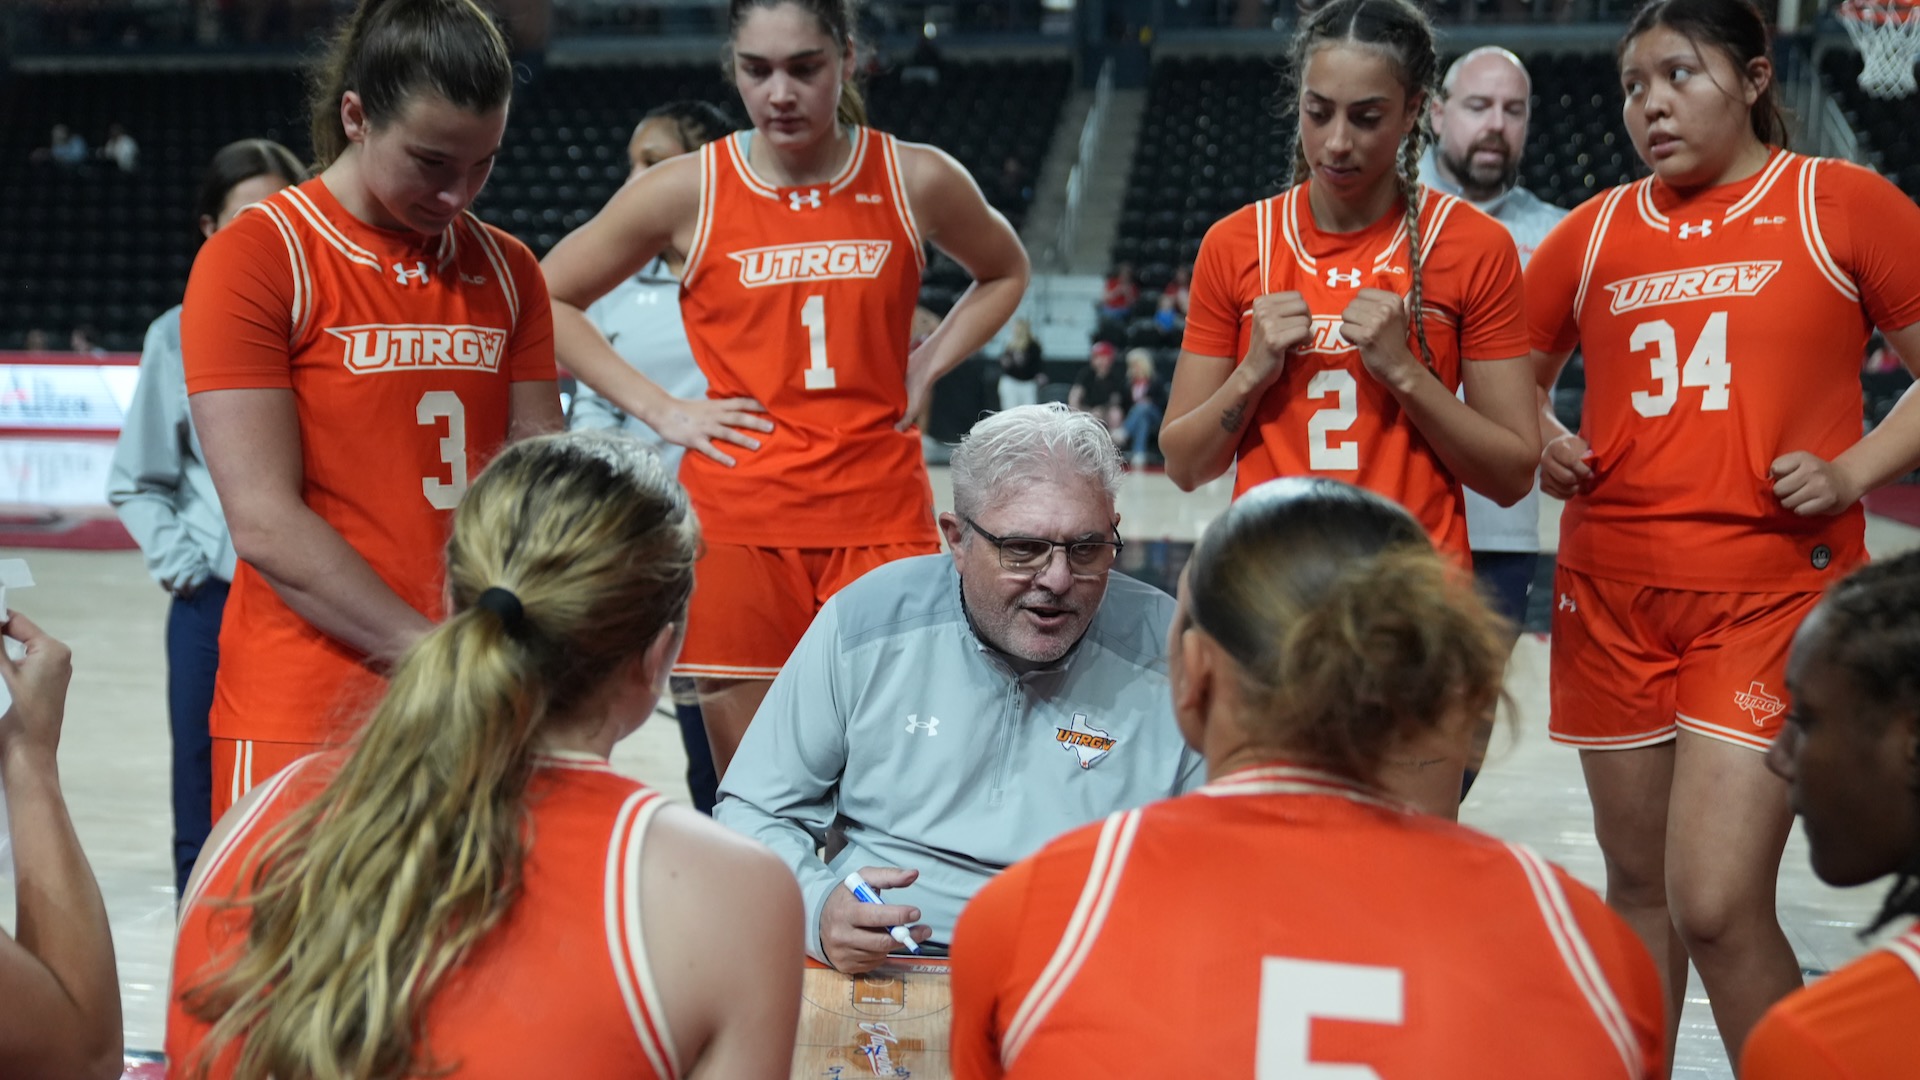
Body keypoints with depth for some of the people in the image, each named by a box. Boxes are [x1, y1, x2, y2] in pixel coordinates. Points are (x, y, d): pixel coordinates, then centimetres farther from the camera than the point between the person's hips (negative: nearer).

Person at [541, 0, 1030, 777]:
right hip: (737, 517, 0)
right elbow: (547, 302, 8)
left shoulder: (918, 181, 2)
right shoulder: (687, 193, -1)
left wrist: (926, 369, 8)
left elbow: (1004, 273, 22)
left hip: (881, 515, 1)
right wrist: (658, 408, 0)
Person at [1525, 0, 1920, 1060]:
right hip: (1612, 593, 4)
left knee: (1717, 901, -13)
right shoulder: (1593, 233, 10)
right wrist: (1537, 442, 1)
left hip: (1772, 591, -4)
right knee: (1638, 890, 11)